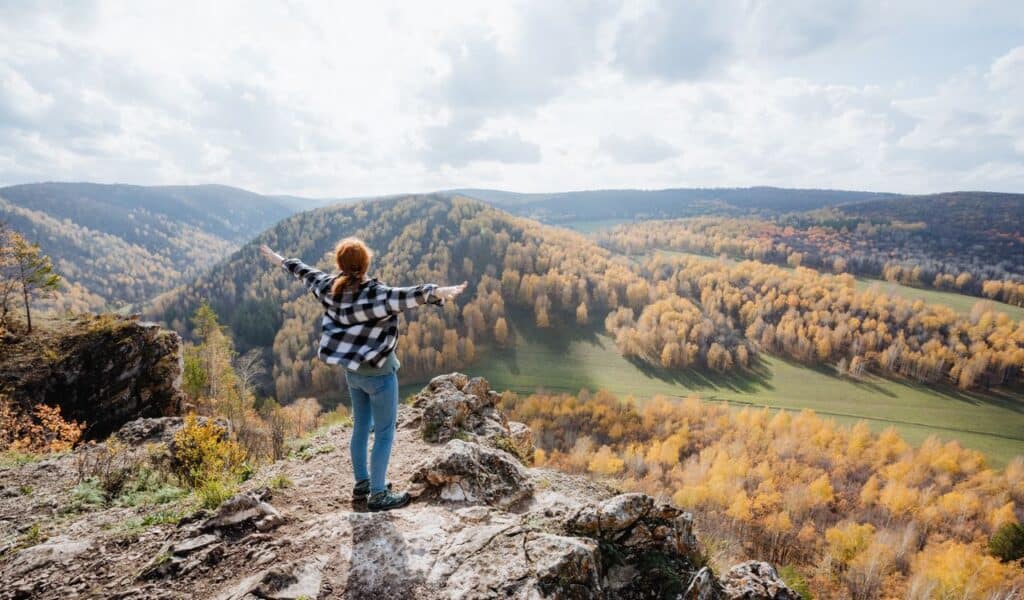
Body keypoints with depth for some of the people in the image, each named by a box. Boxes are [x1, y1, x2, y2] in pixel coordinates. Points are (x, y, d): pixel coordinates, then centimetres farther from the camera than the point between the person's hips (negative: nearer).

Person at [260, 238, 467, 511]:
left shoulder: (331, 288, -3)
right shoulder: (375, 293, -25)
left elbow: (307, 273, 14)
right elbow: (406, 296, -42)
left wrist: (281, 260, 32)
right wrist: (438, 292, -56)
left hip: (352, 370, 8)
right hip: (378, 372, -7)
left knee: (361, 427, 20)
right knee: (384, 432, 4)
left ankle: (362, 483, 34)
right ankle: (378, 495, 10)